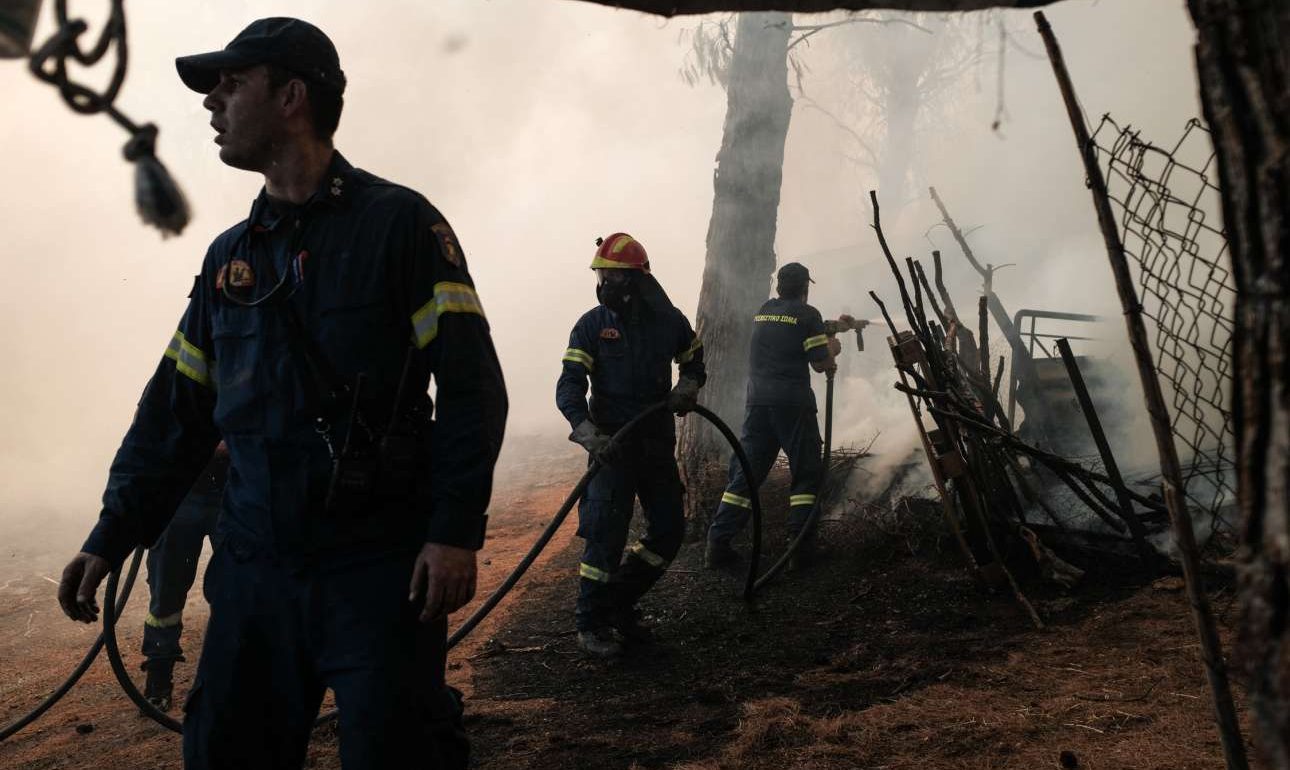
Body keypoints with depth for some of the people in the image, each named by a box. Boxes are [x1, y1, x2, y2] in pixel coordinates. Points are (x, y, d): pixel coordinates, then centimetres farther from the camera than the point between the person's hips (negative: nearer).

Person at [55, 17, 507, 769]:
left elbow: (472, 389, -11)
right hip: (254, 570, 6)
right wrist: (113, 535, 13)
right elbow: (178, 409, 17)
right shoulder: (228, 255, 13)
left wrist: (455, 532, -18)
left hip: (380, 567, -6)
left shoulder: (398, 223, -5)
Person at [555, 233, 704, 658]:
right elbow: (569, 386, -14)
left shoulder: (668, 320, 2)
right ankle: (591, 624, 5)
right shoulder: (592, 325, -6)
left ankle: (620, 605, 25)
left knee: (669, 530, 7)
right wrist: (588, 433, -31)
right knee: (606, 534, -10)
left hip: (657, 442, 4)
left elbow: (694, 358, 21)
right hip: (612, 444, -4)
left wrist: (689, 384, -3)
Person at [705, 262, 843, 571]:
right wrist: (833, 348, 19)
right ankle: (799, 547, 1)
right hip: (793, 404, -5)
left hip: (758, 403, 5)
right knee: (807, 474, 7)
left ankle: (717, 544, 0)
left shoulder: (763, 311, 16)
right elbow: (821, 363, -3)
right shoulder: (808, 314, -2)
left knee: (745, 473, 6)